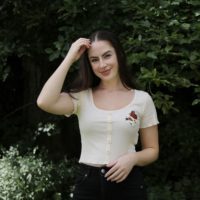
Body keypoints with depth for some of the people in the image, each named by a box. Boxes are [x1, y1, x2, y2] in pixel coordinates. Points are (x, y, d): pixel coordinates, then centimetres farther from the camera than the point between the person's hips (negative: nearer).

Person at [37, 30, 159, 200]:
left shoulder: (142, 99, 1)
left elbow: (152, 150, 6)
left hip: (128, 184, 0)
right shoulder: (82, 96, 0)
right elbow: (45, 102, -19)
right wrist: (69, 58, -11)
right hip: (87, 183, 1)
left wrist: (133, 158, -16)